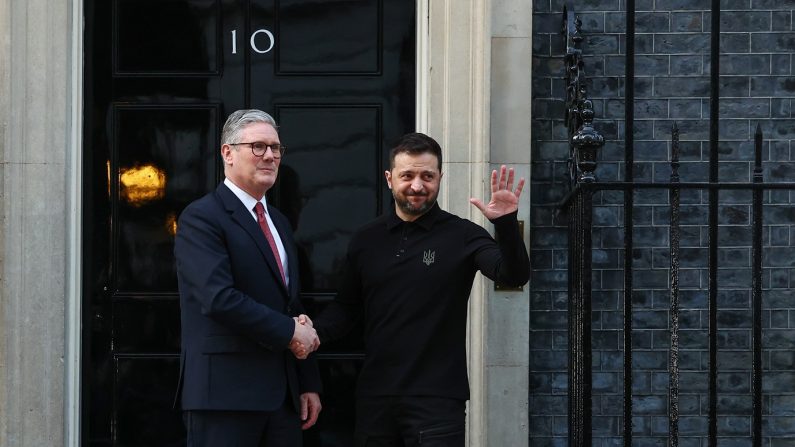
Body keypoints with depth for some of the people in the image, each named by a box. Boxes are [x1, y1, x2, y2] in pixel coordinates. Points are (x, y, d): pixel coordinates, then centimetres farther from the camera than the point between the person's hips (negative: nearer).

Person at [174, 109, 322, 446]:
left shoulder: (279, 223, 20)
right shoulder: (201, 218, -7)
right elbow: (219, 298, -20)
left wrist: (309, 383, 16)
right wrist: (288, 332, -13)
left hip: (284, 395, 8)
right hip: (225, 394, -8)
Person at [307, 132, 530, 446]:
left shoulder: (461, 235, -2)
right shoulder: (366, 240, 9)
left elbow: (514, 276, -14)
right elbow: (346, 306, 17)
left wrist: (506, 224, -30)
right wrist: (314, 330, -3)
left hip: (437, 398, -4)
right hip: (374, 397, 4)